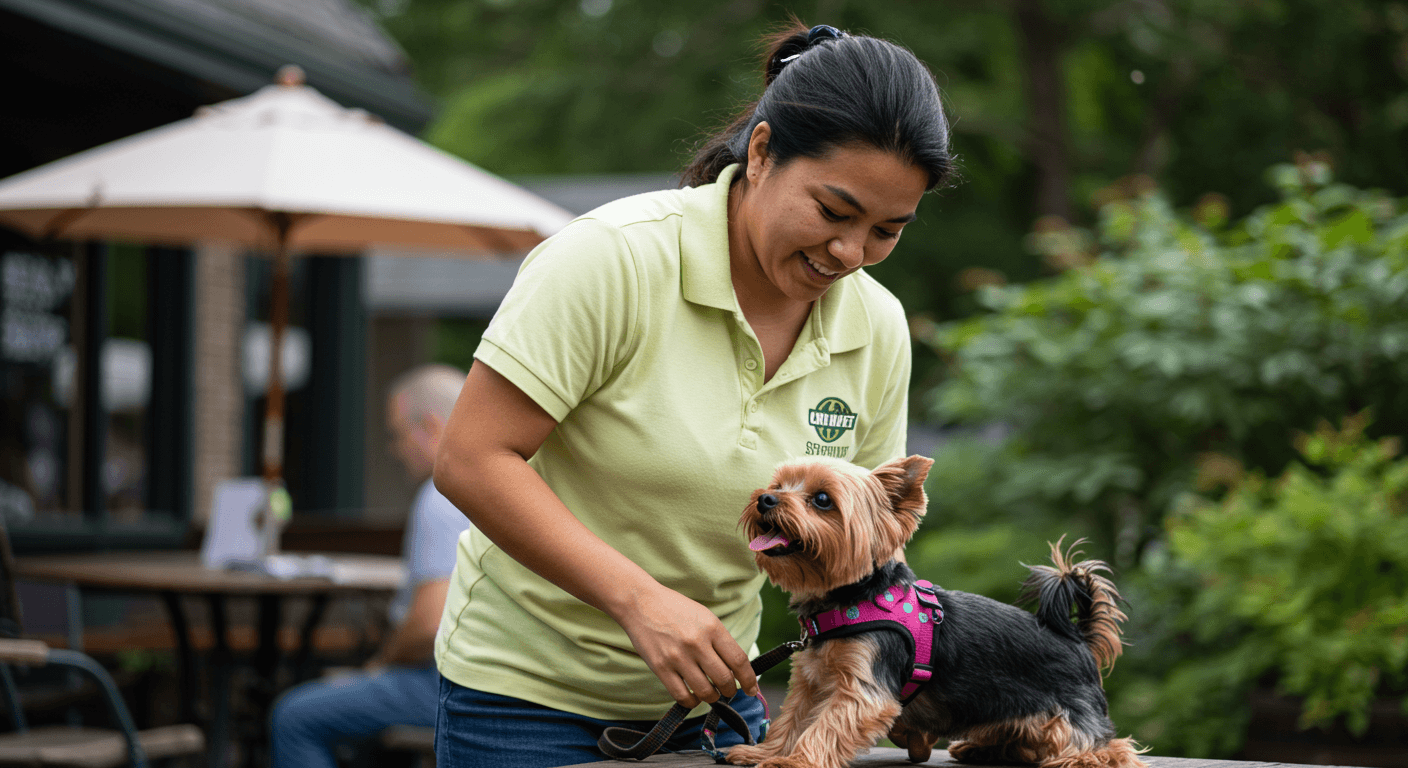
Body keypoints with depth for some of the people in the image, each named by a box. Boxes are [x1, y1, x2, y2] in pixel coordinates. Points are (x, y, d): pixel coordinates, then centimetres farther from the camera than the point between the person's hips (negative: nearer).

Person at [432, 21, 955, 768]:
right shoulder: (615, 257, -21)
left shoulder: (878, 330, -4)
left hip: (711, 688, 5)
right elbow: (471, 459, -23)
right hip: (530, 688, -5)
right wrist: (641, 599, -30)